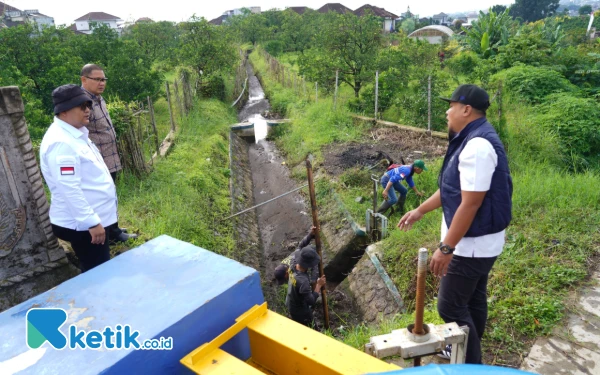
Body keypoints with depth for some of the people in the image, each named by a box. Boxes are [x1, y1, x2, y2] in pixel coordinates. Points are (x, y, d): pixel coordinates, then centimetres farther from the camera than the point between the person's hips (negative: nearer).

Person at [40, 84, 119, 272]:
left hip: (95, 218, 10)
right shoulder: (61, 143, -23)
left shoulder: (75, 133, 9)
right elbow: (69, 190, -27)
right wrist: (92, 223, -25)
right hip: (82, 225, -10)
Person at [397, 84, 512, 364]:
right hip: (478, 241, 10)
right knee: (473, 300, 23)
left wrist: (446, 248, -23)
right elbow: (452, 189, 17)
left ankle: (471, 365, 17)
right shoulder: (472, 140, 9)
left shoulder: (477, 146, -25)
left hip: (471, 244, -10)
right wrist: (419, 210, 21)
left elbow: (470, 204, -28)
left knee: (450, 306, 1)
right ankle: (469, 352, 41)